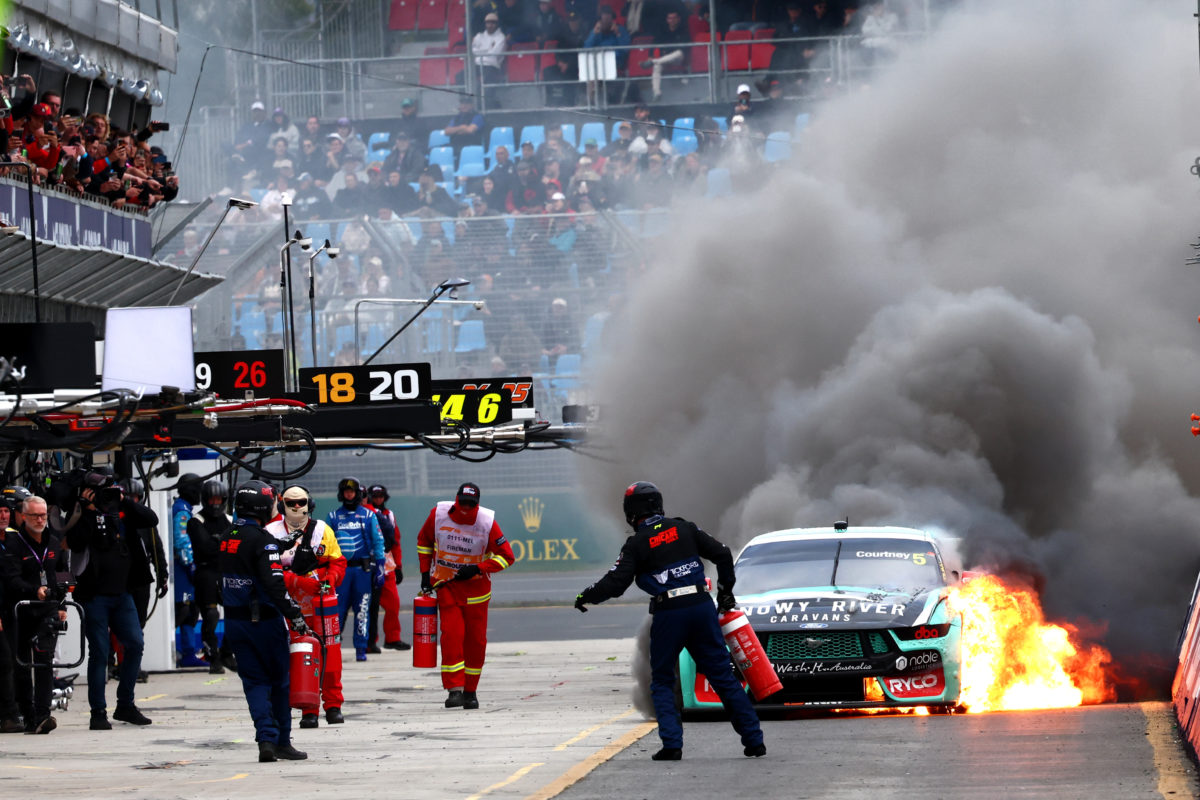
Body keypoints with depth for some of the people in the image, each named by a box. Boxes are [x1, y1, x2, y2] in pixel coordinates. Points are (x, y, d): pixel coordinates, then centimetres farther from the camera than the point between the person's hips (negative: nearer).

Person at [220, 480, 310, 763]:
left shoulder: (227, 539, 9)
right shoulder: (262, 540, -16)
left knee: (254, 681, 7)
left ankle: (266, 738, -8)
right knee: (280, 680, 7)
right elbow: (274, 584, -23)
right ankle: (282, 742, 11)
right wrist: (295, 615, -20)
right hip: (263, 620, -6)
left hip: (233, 621, 6)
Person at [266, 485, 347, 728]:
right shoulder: (272, 534, 3)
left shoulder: (322, 530, 8)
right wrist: (300, 582, -18)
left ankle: (333, 706, 8)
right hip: (291, 604, -1)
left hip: (323, 601, 1)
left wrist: (330, 579, -13)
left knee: (330, 653, -1)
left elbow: (338, 562, 8)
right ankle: (309, 711, 3)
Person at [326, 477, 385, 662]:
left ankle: (361, 649, 5)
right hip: (340, 568, 0)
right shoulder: (333, 516, 9)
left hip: (363, 568, 0)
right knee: (338, 609, -5)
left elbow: (378, 541, 7)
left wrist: (380, 568, 0)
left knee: (362, 609, 0)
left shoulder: (369, 516, 7)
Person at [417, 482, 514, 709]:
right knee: (451, 634, -13)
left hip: (475, 586, 0)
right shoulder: (438, 514, -9)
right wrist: (425, 572, 6)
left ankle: (470, 691, 15)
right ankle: (454, 689, -14)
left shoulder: (487, 522, -13)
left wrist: (477, 569, -18)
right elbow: (424, 540, 11)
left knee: (476, 639, 2)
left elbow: (507, 556, -8)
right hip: (446, 586, 0)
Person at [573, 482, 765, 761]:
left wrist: (585, 597, 12)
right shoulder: (684, 528, 9)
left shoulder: (637, 544, -2)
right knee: (723, 676, 9)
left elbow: (615, 583, -5)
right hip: (702, 607, 3)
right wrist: (725, 591, 22)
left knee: (662, 682, 11)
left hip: (668, 614, -3)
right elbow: (722, 554, 9)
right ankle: (754, 740, 8)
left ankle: (672, 744, -4)